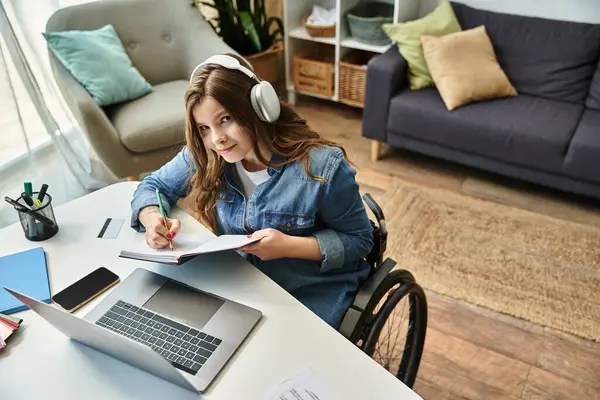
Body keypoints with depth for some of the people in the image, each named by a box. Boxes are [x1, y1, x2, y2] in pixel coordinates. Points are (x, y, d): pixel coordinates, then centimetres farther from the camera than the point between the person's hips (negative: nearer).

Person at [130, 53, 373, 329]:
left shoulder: (322, 168, -22)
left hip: (311, 294, -4)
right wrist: (152, 219, -20)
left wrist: (289, 245, -27)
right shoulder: (204, 156, -9)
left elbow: (359, 239, -12)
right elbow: (153, 186, 5)